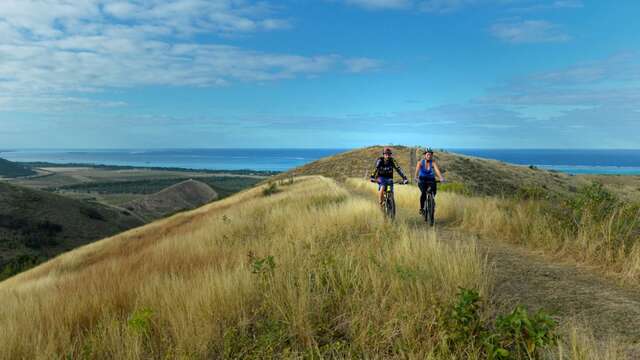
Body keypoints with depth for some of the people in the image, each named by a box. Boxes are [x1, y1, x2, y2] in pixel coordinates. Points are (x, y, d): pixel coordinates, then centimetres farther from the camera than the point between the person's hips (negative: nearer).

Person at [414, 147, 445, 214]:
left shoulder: (433, 162, -12)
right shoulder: (421, 162, -13)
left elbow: (437, 170, -28)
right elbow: (417, 170, -29)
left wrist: (441, 178, -45)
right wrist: (416, 178, -48)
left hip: (431, 179, 2)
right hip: (422, 180, -2)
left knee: (434, 191, -23)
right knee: (423, 192, -26)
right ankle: (421, 208, -12)